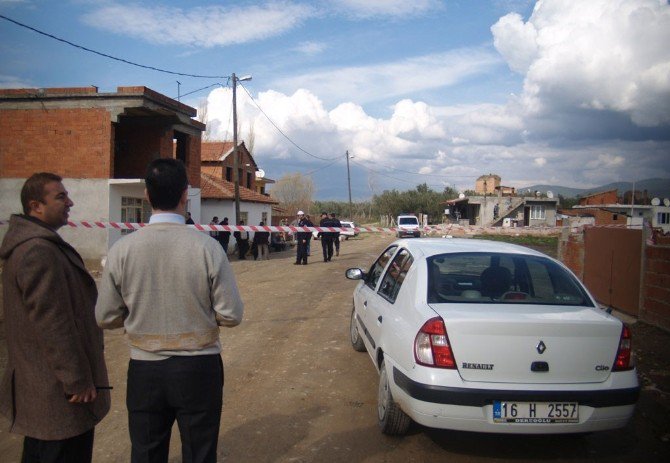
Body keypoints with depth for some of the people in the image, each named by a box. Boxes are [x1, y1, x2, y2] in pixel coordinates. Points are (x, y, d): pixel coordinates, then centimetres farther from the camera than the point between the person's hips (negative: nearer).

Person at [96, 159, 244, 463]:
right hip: (198, 369, -1)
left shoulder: (121, 250, -10)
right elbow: (231, 315, -11)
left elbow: (105, 317, -1)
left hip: (144, 370, 2)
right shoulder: (207, 248, -16)